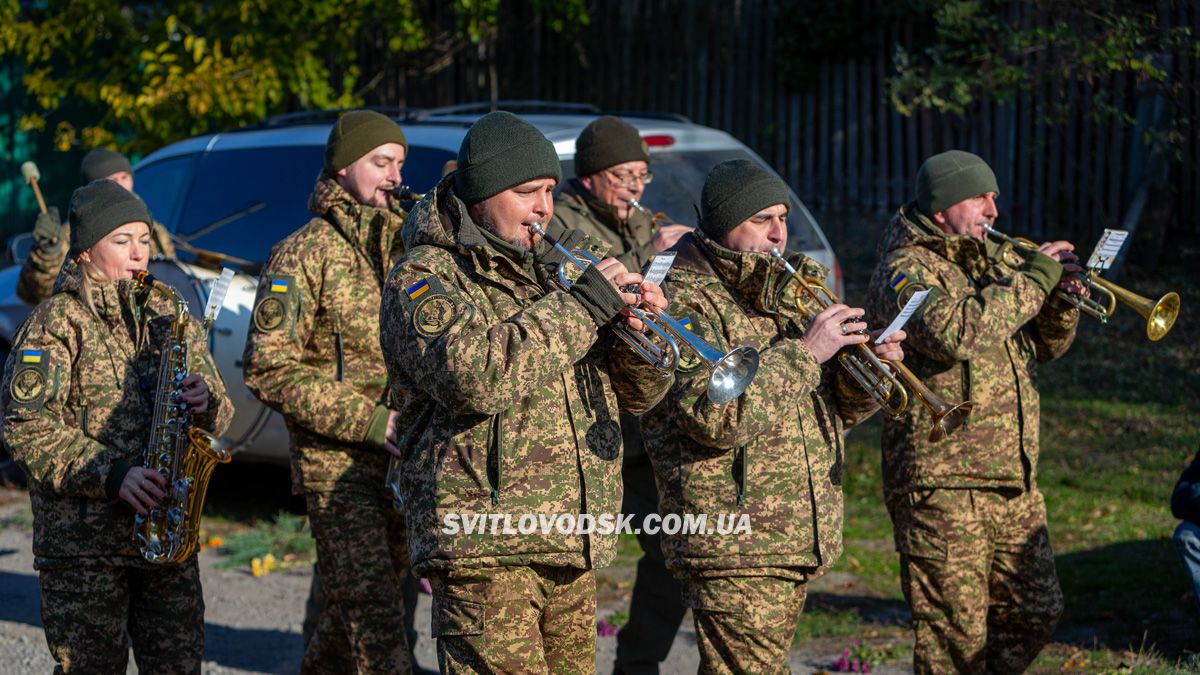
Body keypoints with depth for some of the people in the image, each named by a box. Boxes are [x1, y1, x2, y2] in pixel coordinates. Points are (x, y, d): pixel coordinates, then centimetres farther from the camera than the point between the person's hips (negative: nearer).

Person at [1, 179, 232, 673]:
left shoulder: (169, 317, 13)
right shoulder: (55, 324, -4)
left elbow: (220, 417, 16)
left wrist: (205, 404, -9)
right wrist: (112, 476, -20)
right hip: (82, 543, -5)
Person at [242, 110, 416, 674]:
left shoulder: (405, 245, 14)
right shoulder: (303, 254, -6)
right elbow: (268, 369, -12)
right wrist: (371, 422, -18)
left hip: (402, 466, 6)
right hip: (337, 468, -6)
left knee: (352, 615, 15)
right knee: (375, 623, -14)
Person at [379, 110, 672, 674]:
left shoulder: (551, 271, 20)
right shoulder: (425, 277, -3)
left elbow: (634, 395, 20)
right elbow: (473, 377, -24)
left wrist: (642, 332, -3)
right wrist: (582, 306, -19)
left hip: (574, 545, 7)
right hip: (485, 545, -7)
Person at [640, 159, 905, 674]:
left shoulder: (784, 293, 16)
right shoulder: (683, 300, -11)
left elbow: (830, 409, 19)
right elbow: (716, 417, -25)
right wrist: (805, 351, -21)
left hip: (800, 537, 8)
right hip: (733, 548, -8)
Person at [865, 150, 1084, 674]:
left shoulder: (994, 260, 17)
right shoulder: (906, 270, -9)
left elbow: (1045, 346, 22)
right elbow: (954, 332, -28)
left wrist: (1061, 300, 0)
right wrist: (1034, 279, -19)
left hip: (1012, 476, 8)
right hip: (942, 479, -8)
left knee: (1036, 614, 12)